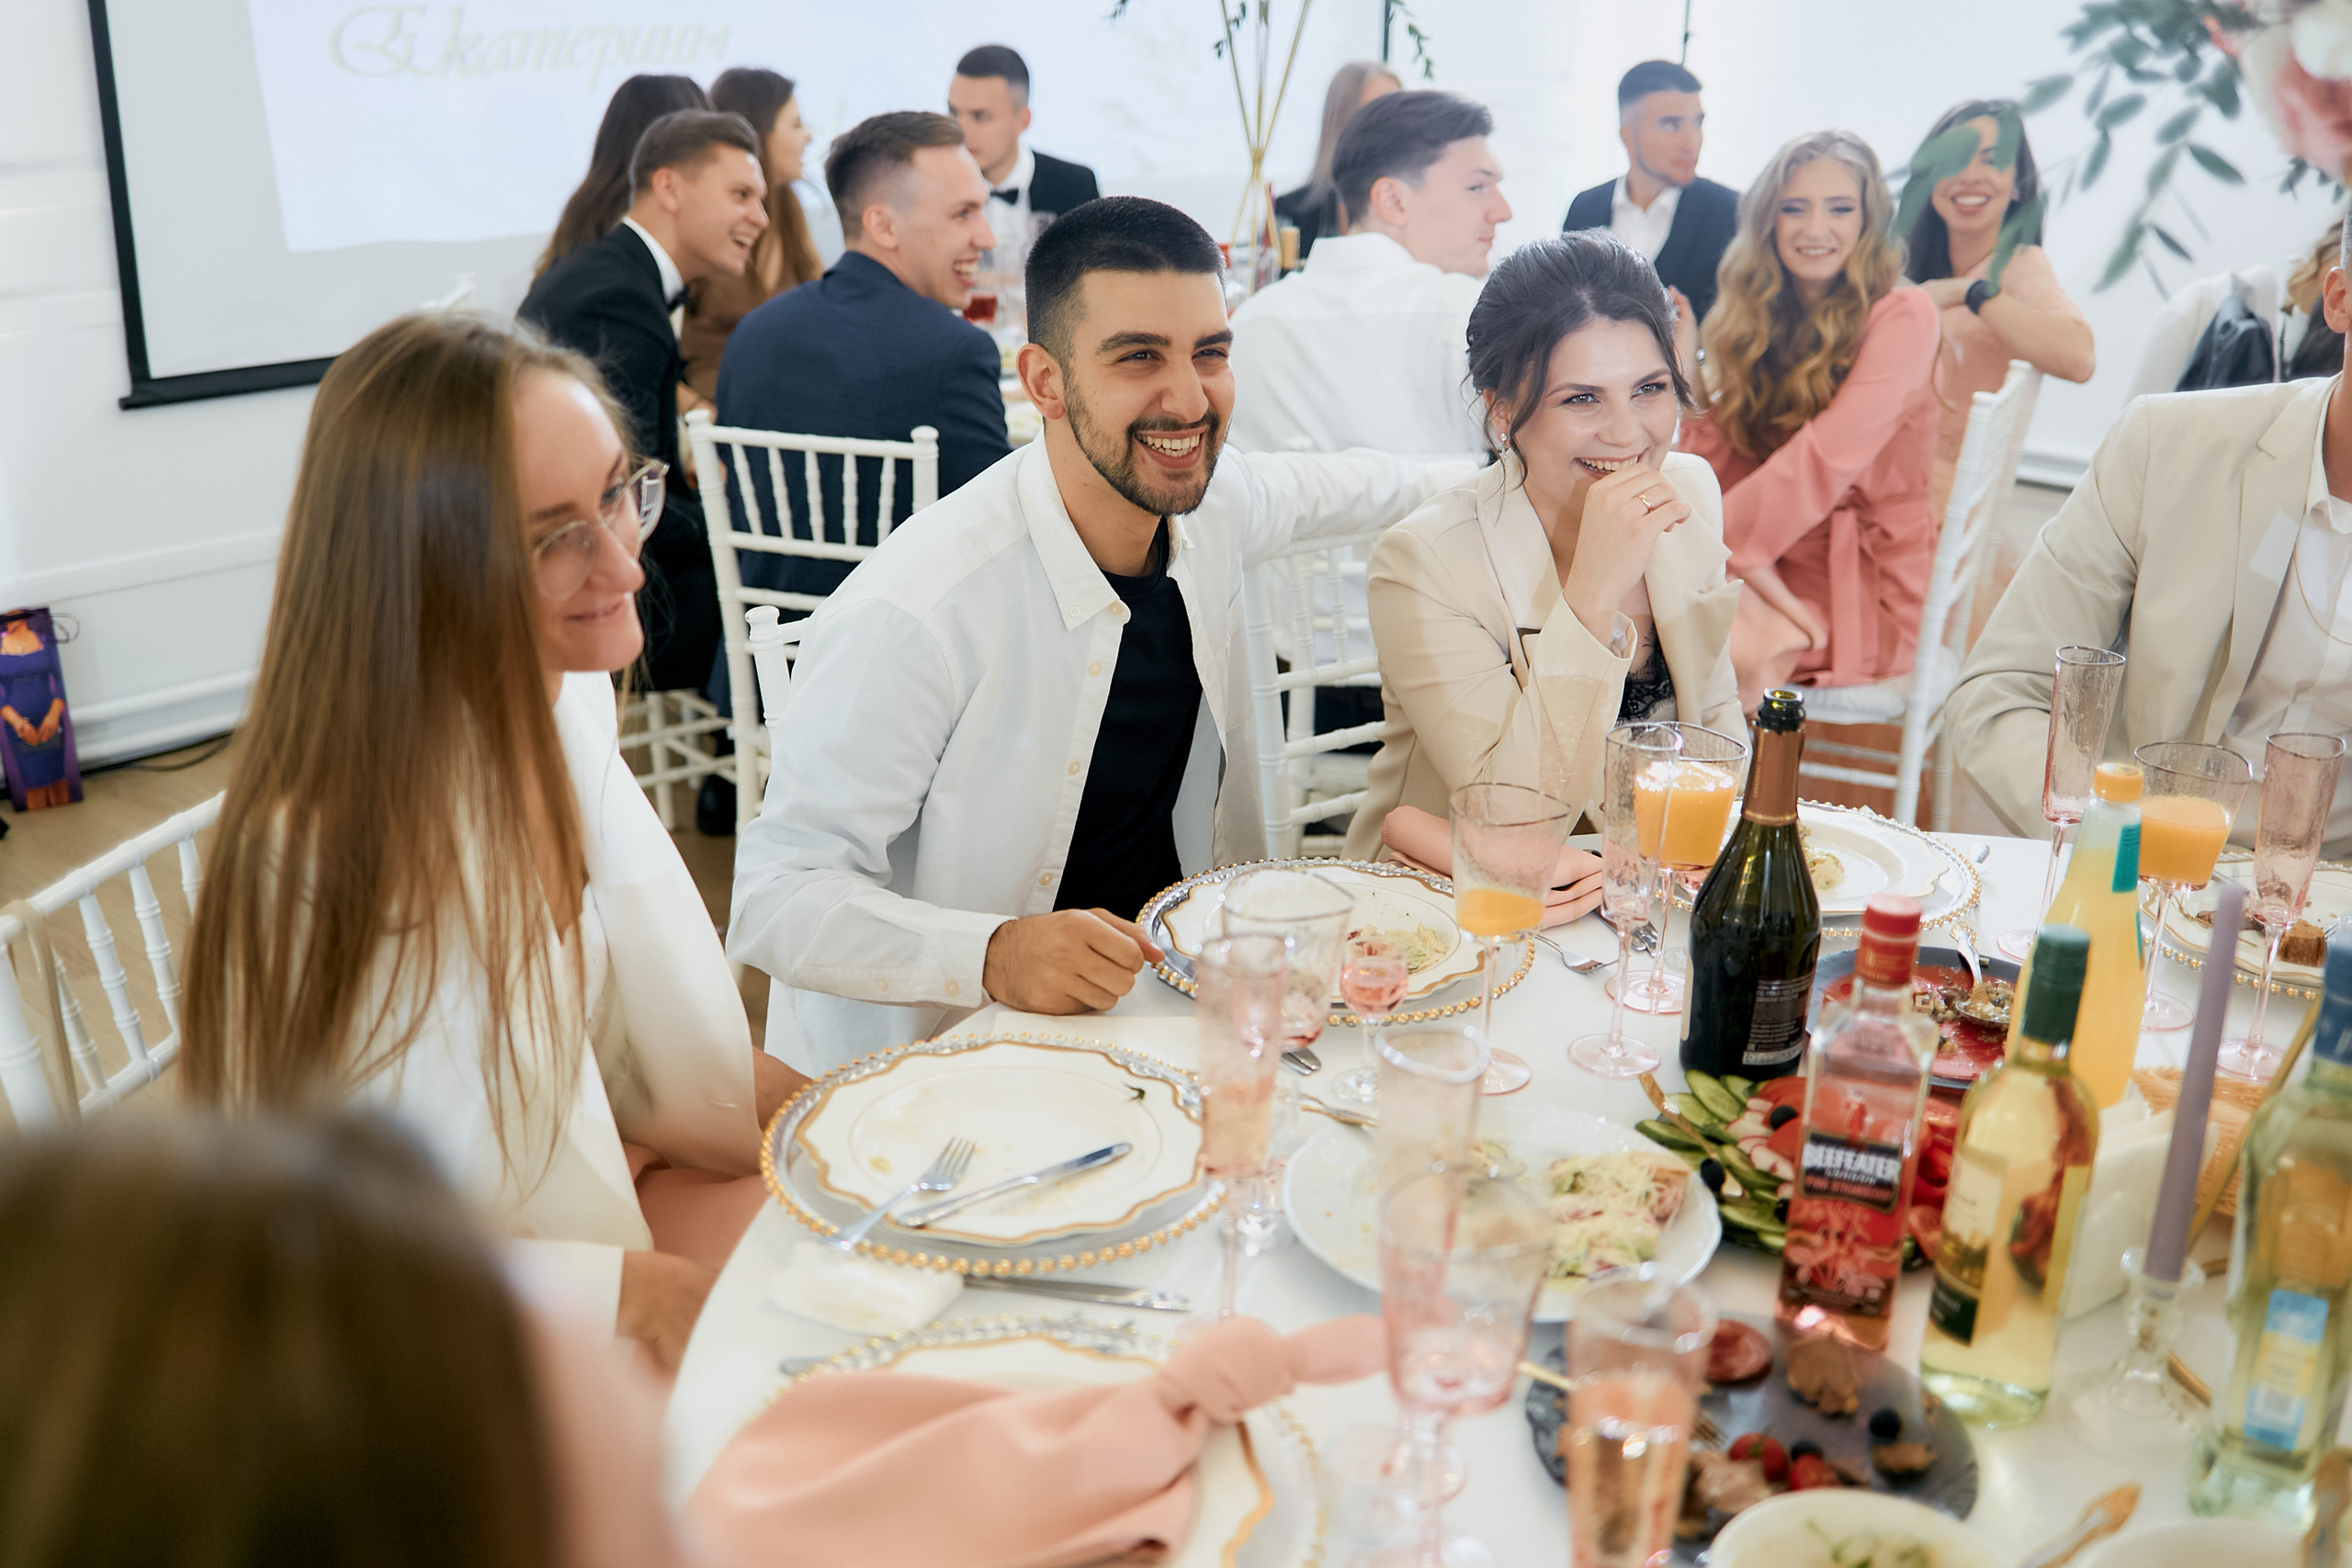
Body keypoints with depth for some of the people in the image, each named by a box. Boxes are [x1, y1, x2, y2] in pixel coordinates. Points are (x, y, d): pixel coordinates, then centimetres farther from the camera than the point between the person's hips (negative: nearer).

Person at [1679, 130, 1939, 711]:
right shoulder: (1758, 314, 11)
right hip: (1771, 561, 6)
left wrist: (1710, 542, -20)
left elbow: (1829, 457, -18)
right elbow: (1723, 444, 5)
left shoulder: (1902, 315, -9)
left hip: (1868, 580, -6)